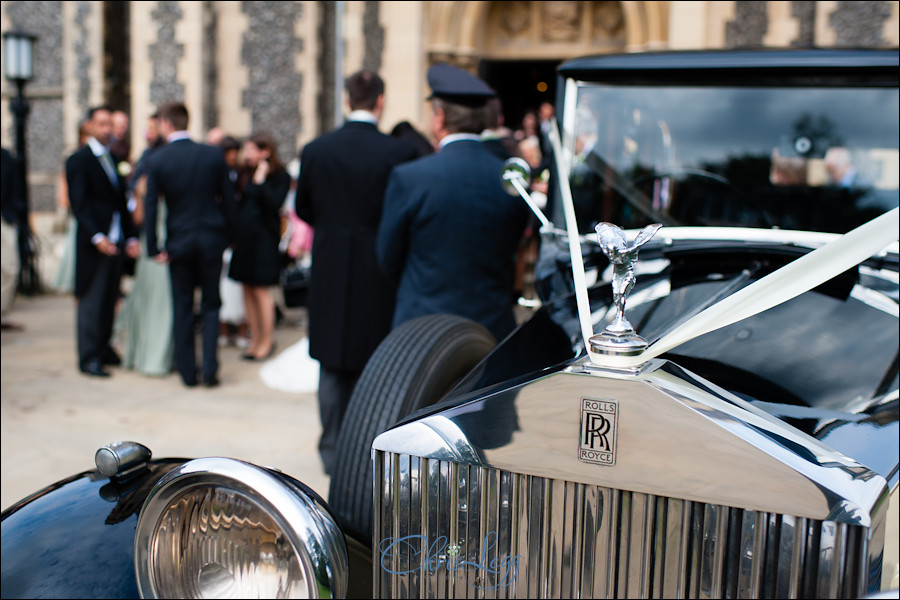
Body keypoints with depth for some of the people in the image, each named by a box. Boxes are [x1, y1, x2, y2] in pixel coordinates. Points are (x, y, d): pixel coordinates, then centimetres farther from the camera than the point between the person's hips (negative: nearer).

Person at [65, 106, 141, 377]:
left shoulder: (112, 159, 16)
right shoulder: (79, 160, -5)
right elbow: (79, 205, -12)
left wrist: (131, 237, 10)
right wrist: (97, 238, -21)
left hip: (115, 242, 7)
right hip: (94, 244, -6)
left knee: (109, 300, 11)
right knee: (91, 301, -2)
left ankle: (103, 348, 22)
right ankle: (89, 358, 4)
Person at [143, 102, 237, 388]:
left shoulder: (156, 160, -7)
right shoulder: (213, 154, -4)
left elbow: (150, 206, -7)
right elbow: (227, 198, 0)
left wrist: (154, 247, -1)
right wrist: (229, 235, 11)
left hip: (178, 243, -1)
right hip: (211, 239, 1)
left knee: (182, 308, 9)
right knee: (211, 305, 11)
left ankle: (188, 372, 14)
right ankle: (210, 370, 6)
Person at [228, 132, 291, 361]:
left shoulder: (280, 176, -6)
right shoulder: (248, 173, 11)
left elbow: (275, 204, -18)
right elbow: (239, 203, 14)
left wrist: (261, 181, -18)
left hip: (264, 237, -6)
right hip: (244, 237, 6)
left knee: (261, 291, -2)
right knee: (248, 290, 9)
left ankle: (267, 341, 9)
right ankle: (255, 339, 18)